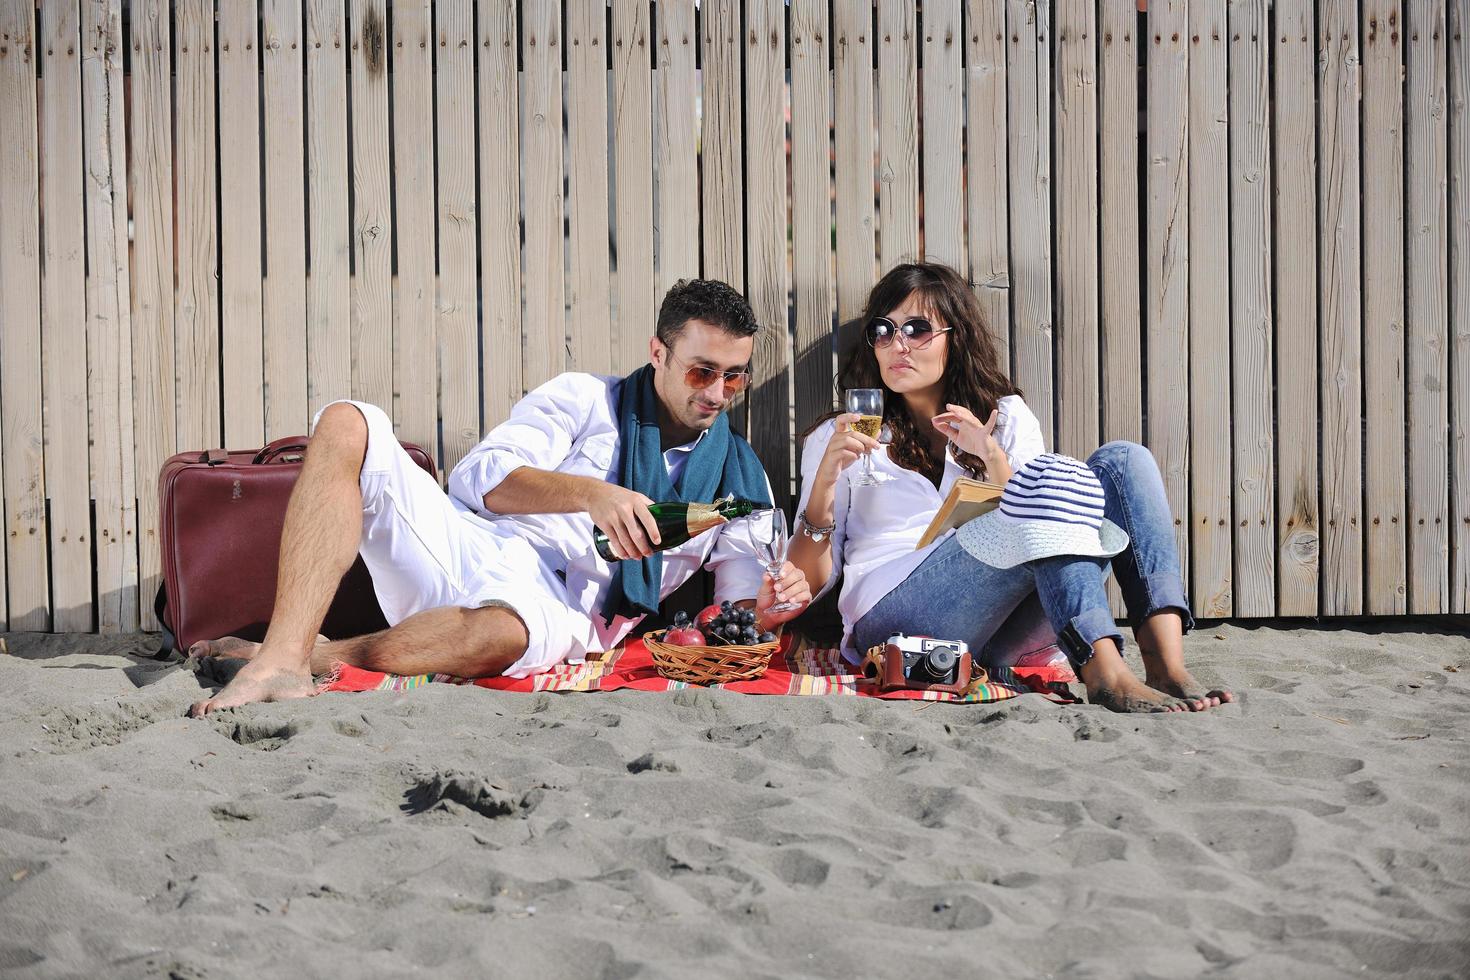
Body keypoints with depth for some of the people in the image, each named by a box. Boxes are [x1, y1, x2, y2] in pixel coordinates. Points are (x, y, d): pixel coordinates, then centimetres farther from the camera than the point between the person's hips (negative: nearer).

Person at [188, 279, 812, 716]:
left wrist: (770, 606, -11)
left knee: (506, 632, -43)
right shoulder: (589, 400, 13)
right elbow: (478, 476, 1)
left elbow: (737, 612, 14)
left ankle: (320, 658, -21)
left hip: (558, 611, -2)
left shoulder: (740, 482, 16)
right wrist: (590, 493, -15)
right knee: (345, 427, -22)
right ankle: (284, 656, -34)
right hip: (468, 549, 2)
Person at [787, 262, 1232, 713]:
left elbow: (1040, 520, 7)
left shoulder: (1007, 419, 20)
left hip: (996, 634, 4)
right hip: (893, 621, -4)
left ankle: (1168, 668, -32)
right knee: (1055, 475, -23)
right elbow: (809, 583, 6)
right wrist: (825, 484, -10)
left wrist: (992, 457, -7)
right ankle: (1105, 676, -42)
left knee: (1123, 461, -13)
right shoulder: (840, 436, 13)